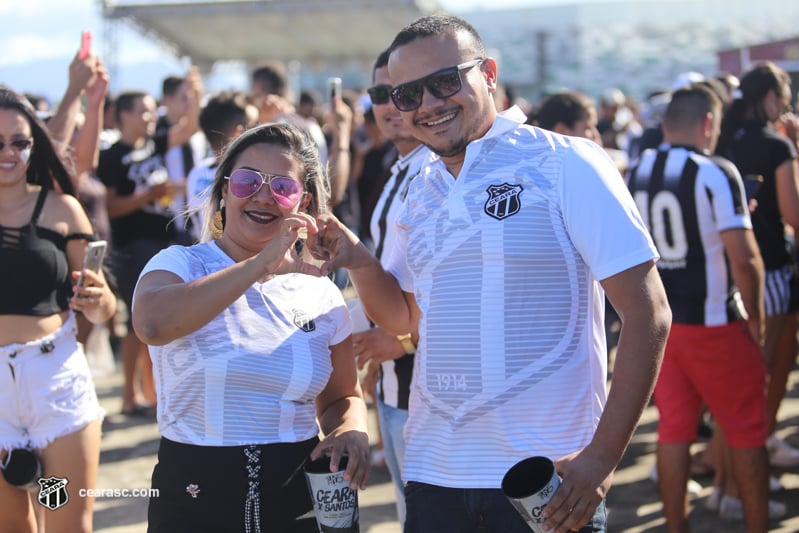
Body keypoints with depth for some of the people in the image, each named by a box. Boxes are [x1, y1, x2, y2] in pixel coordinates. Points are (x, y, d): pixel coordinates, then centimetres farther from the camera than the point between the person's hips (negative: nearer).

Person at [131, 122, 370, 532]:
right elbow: (152, 324, -28)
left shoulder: (321, 294, 5)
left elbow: (341, 398, 16)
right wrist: (262, 264, -29)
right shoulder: (181, 264, -5)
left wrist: (352, 432, -8)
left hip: (299, 499, 3)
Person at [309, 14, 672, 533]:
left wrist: (602, 456, -17)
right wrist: (360, 263, 0)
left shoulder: (567, 165, -9)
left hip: (546, 481, -5)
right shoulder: (422, 191, 10)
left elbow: (647, 314, -12)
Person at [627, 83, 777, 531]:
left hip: (657, 321, 6)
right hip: (713, 322, -6)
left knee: (674, 430, 12)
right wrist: (755, 316, -7)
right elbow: (744, 258, -19)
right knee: (747, 432, 7)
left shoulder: (637, 173, 4)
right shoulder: (716, 173, -15)